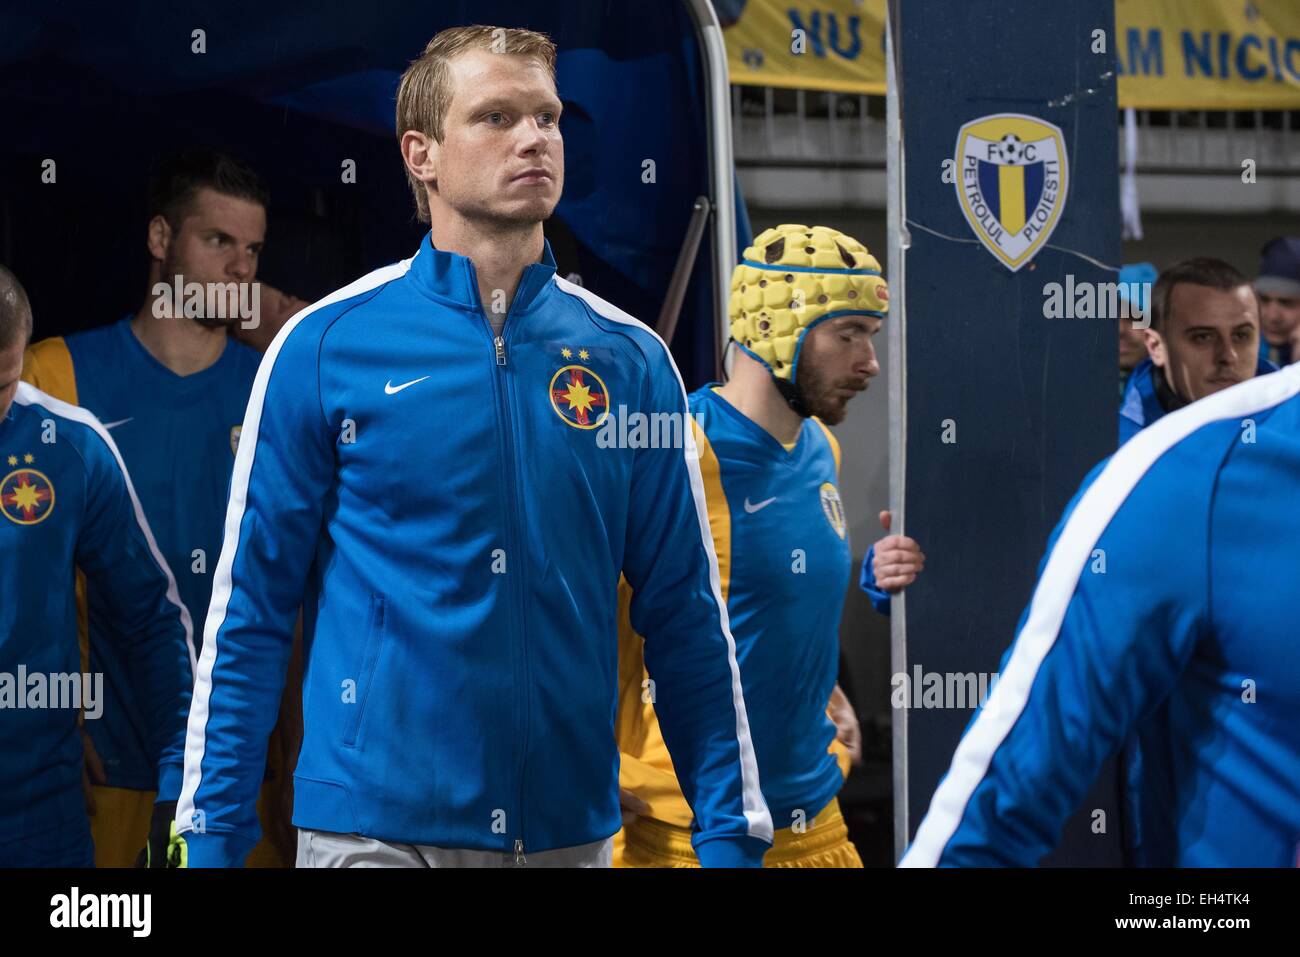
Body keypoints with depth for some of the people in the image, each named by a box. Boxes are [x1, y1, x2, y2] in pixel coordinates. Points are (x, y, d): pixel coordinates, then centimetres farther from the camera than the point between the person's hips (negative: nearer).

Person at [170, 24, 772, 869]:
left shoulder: (631, 361, 4)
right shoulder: (324, 347, -3)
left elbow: (688, 618, 5)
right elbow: (250, 606, -1)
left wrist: (730, 831, 0)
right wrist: (213, 834, -5)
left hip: (571, 828, 3)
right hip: (373, 823, -3)